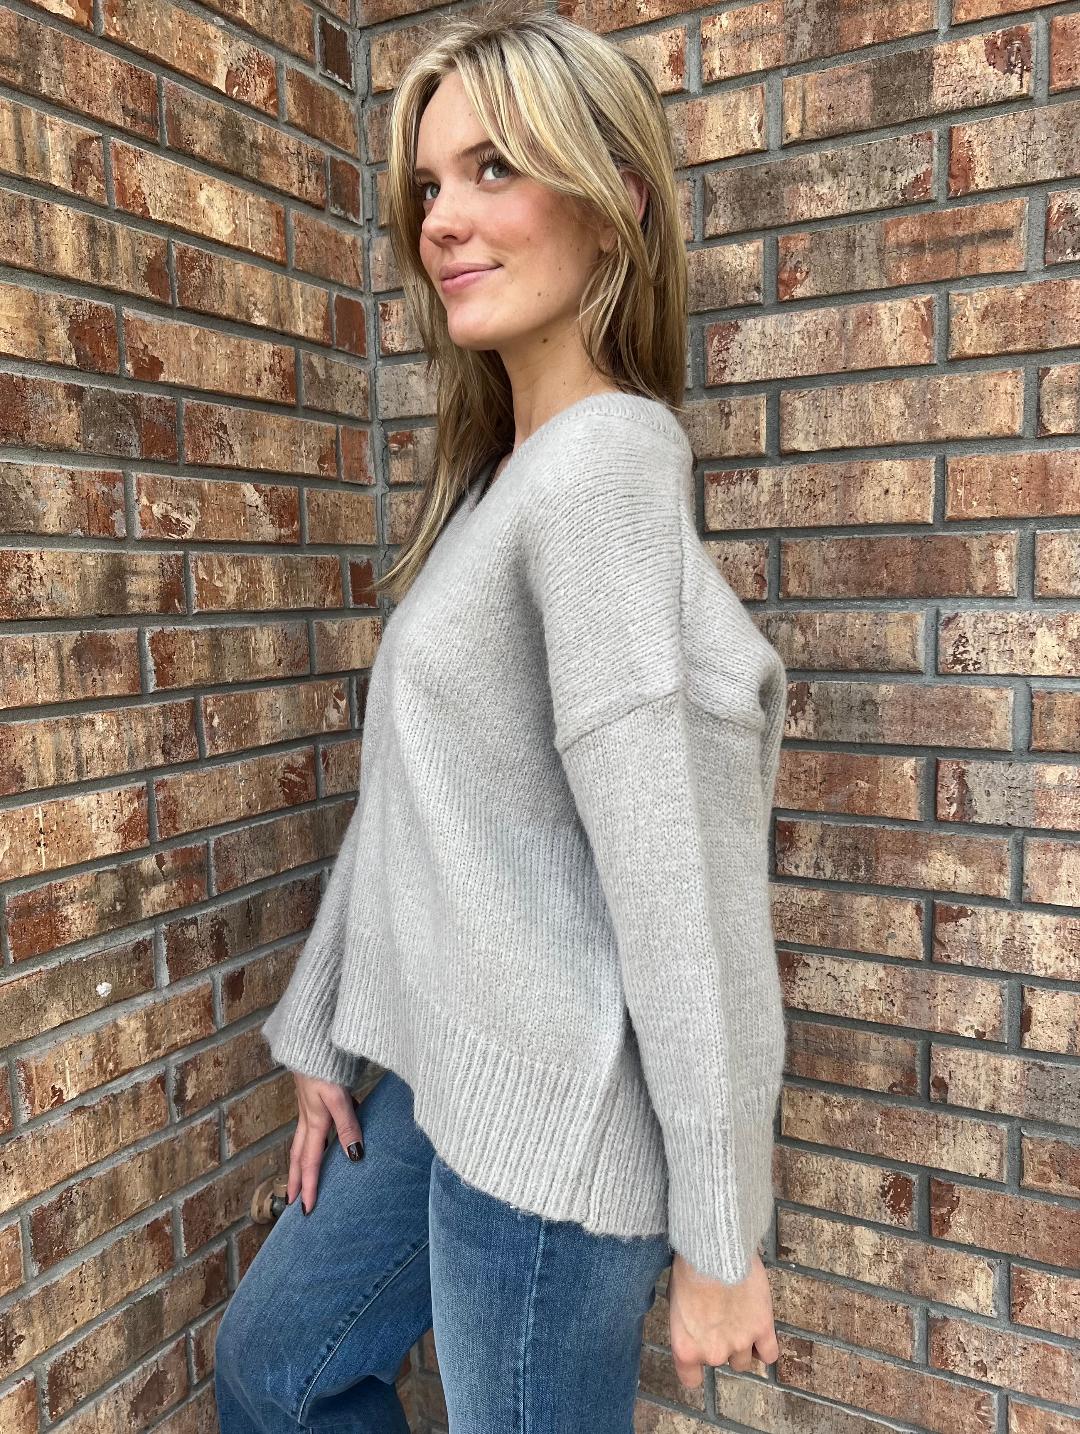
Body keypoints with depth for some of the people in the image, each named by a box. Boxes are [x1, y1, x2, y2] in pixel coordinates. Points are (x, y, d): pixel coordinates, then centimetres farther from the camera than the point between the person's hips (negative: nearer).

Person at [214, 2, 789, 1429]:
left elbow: (678, 885, -22)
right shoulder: (492, 475, 9)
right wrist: (323, 1036, 13)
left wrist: (717, 1236, -14)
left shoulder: (601, 467, -20)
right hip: (447, 1082, 9)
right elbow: (408, 798, 10)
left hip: (552, 1123, -9)